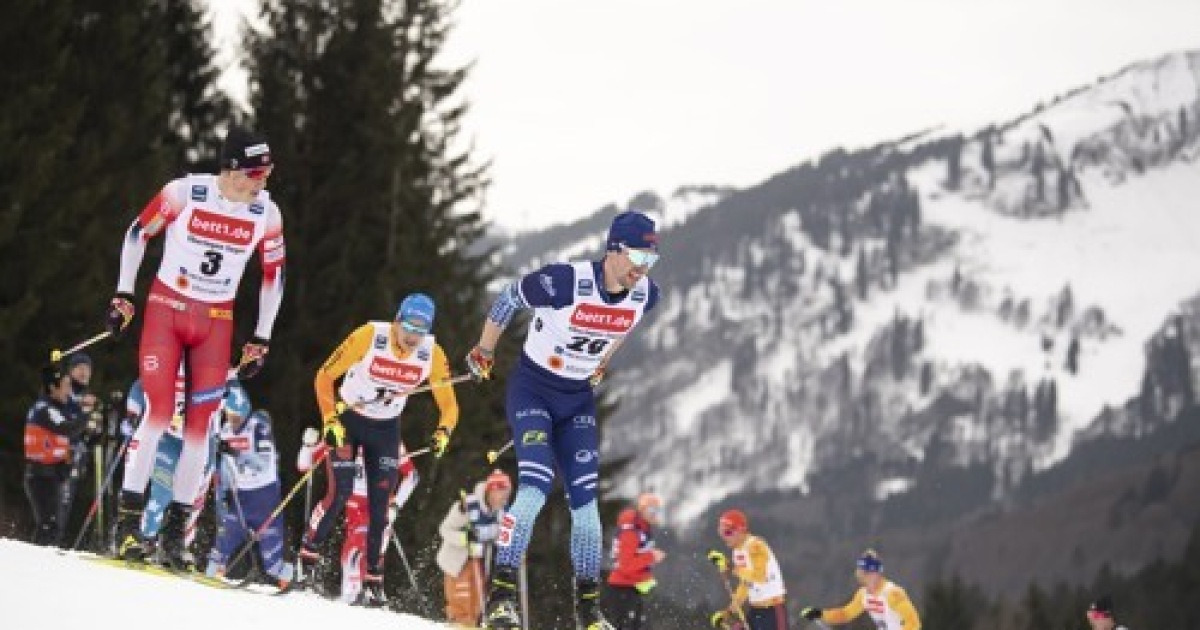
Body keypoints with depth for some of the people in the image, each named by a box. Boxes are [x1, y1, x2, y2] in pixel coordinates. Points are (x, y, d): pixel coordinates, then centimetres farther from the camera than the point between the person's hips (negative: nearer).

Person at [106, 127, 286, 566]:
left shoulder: (266, 214, -3)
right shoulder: (184, 193, -13)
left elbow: (274, 276, 9)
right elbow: (138, 233, 1)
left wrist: (261, 340, 10)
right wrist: (123, 296, 0)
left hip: (216, 322, 3)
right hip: (166, 310, -3)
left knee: (200, 425, -2)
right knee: (158, 412, -14)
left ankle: (175, 529, 4)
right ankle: (128, 520, -9)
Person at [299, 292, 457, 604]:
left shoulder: (432, 355, -15)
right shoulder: (370, 336, -25)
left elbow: (449, 406, -5)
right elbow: (324, 376, -17)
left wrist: (443, 432, -26)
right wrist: (330, 420, -26)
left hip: (386, 429, 3)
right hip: (347, 420, -3)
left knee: (381, 503, -3)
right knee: (340, 493, -15)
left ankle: (374, 581, 5)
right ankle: (306, 559, 1)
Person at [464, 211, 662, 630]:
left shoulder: (645, 295, -10)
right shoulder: (564, 281, -27)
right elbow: (507, 300, -10)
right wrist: (484, 352, 3)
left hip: (578, 400, 5)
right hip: (533, 388, -5)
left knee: (584, 499, 0)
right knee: (535, 487, -21)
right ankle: (500, 595, -17)